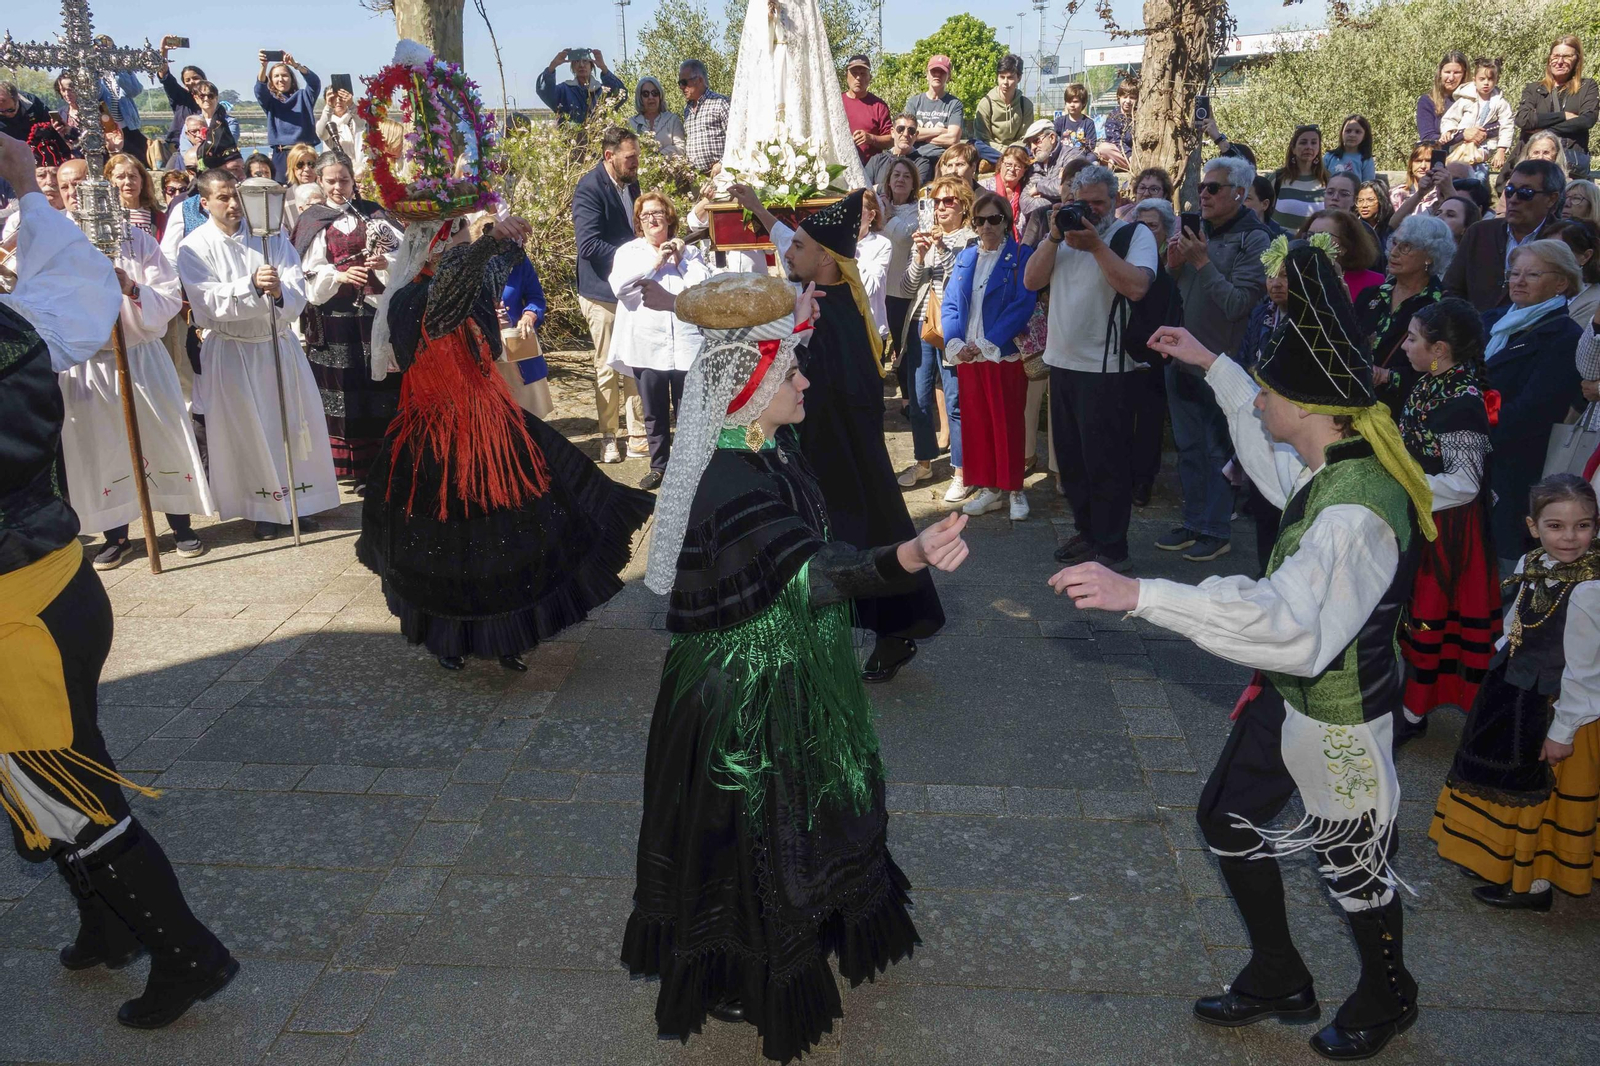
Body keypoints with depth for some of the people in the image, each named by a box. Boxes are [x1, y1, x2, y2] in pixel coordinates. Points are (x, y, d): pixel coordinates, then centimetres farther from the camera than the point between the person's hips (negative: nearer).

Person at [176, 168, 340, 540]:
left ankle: (300, 502, 19)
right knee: (248, 430, 2)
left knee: (294, 422, 6)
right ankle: (265, 510, 13)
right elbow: (209, 301, -16)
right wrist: (252, 286, -31)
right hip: (231, 351, -2)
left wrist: (281, 292, -32)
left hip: (279, 344, 3)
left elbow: (298, 285, -9)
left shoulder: (270, 234, 2)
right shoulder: (194, 247, -5)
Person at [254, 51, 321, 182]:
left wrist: (295, 65, -22)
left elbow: (315, 82, -5)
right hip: (281, 154, 1)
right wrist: (264, 66, -24)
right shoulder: (270, 100, 14)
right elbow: (260, 89, -6)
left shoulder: (303, 96, 13)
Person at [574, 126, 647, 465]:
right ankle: (608, 439, 14)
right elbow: (589, 245, -24)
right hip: (604, 293, -7)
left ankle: (638, 437, 16)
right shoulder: (589, 189, -16)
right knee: (608, 368, 3)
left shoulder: (630, 183, 10)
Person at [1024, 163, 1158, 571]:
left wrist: (1096, 245, -20)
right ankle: (1087, 532, 28)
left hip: (1105, 366, -7)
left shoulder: (1134, 234, -4)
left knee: (1104, 461, -3)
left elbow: (1136, 286, -21)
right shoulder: (1067, 234, 14)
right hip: (1062, 361, 7)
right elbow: (1032, 281, 3)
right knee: (1071, 457, 14)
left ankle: (1111, 548, 7)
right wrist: (1055, 237, -8)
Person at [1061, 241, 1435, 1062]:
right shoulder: (1328, 467, -6)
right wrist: (1212, 366, 23)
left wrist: (1139, 593, -54)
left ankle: (1386, 998, 48)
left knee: (1351, 861, 16)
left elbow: (1289, 624, -49)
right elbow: (1274, 465, 20)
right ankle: (1278, 981, 42)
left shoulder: (1356, 514, -35)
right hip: (1287, 692, 9)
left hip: (1338, 716, -9)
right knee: (1227, 819, 20)